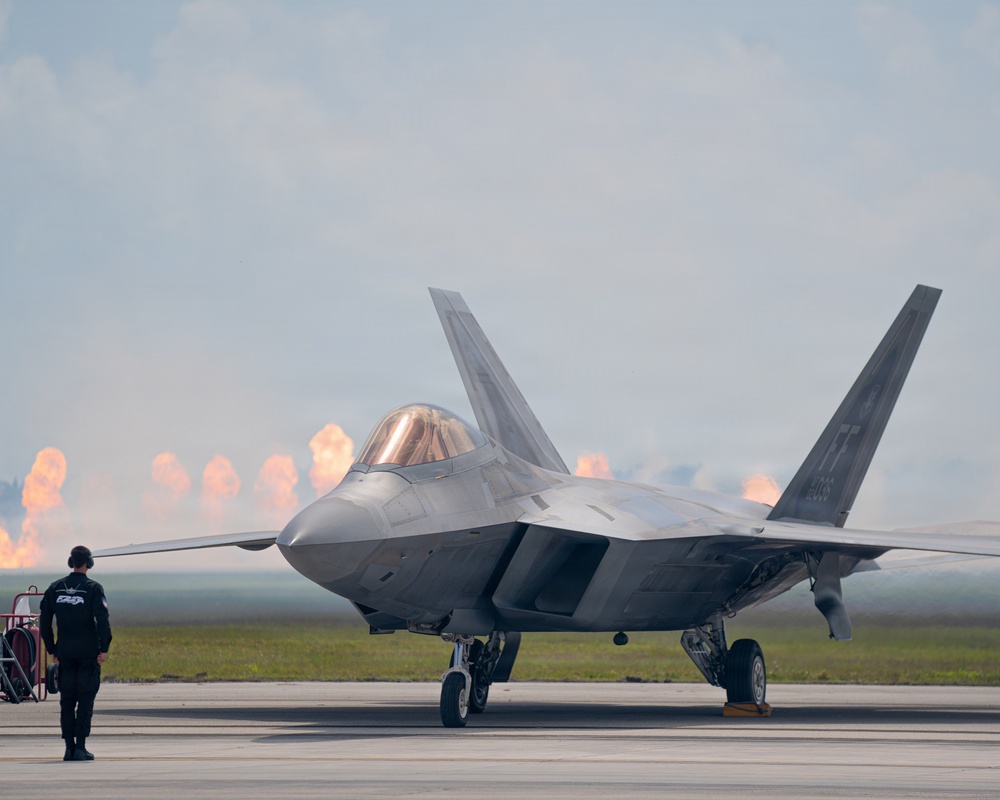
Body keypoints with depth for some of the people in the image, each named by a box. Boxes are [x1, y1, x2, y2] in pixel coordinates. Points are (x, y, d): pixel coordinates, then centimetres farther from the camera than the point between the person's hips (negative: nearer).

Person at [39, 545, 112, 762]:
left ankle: (69, 748, 6)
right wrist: (104, 648, -9)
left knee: (66, 701, 8)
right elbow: (103, 620, -15)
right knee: (85, 700, -1)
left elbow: (44, 621, 8)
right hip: (88, 652, -4)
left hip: (65, 652, 4)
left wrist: (52, 649, 15)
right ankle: (80, 748, -5)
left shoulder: (55, 588, 6)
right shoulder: (93, 588, -7)